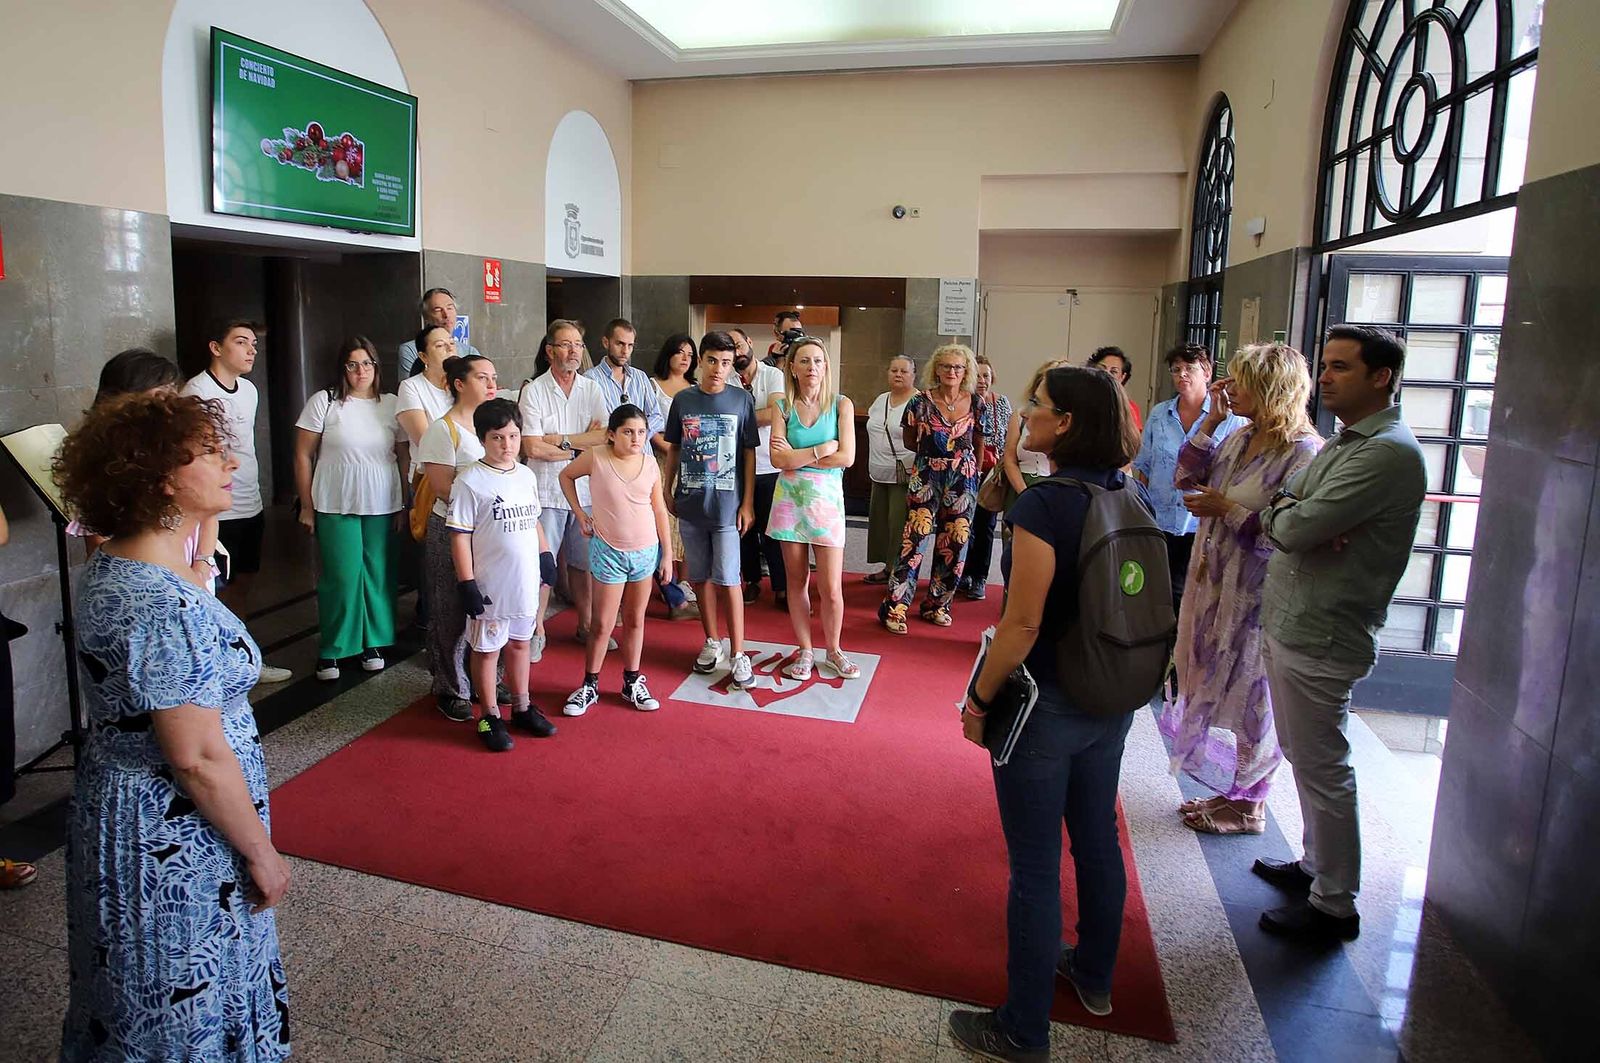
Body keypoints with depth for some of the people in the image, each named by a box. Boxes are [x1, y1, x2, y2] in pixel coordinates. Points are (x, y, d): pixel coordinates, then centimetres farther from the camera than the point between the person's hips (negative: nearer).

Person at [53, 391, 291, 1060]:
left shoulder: (108, 568, 2)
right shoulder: (165, 605, -30)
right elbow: (198, 758, -27)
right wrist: (261, 852, -17)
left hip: (117, 802, 9)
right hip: (173, 840, -9)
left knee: (142, 998, 28)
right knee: (187, 1006, 12)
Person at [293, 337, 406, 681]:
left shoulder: (392, 404, 5)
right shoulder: (324, 401, -3)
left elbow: (404, 457, 8)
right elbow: (303, 456, -1)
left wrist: (407, 504, 4)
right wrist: (307, 507, -2)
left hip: (382, 507, 3)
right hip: (336, 507, -2)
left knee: (378, 574, 6)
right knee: (342, 577, -1)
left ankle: (372, 643, 22)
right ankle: (330, 650, 16)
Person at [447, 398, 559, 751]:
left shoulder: (526, 476, 6)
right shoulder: (469, 481, -14)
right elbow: (460, 536, -14)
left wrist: (545, 554, 15)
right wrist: (466, 583, -16)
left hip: (525, 582, 6)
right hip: (490, 586, -6)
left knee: (519, 643, 19)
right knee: (487, 649, 8)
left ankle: (522, 708, 33)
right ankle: (489, 718, 22)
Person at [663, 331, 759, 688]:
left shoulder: (742, 400, -2)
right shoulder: (683, 400, 4)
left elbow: (749, 454, 0)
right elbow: (673, 449, 12)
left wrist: (747, 502, -4)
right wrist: (668, 492, 8)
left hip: (727, 505, -3)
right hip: (690, 504, 3)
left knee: (727, 579, -3)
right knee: (701, 577, 11)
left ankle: (737, 653, 6)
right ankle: (711, 642, 26)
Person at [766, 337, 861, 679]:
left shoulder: (841, 405, 0)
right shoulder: (782, 406, 2)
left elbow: (846, 457, -10)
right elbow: (778, 459, -9)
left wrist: (797, 456, -9)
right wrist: (822, 449, -12)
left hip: (826, 499, -1)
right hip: (790, 499, 1)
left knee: (831, 588, -1)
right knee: (797, 581, 9)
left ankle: (833, 651, 21)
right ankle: (805, 651, 24)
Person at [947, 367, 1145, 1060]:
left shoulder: (1043, 503, -23)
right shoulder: (1127, 495, -1)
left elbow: (1022, 623, -23)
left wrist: (979, 699, -13)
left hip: (1044, 707, -8)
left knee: (1035, 865, 5)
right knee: (1097, 838, 24)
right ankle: (1094, 976, 46)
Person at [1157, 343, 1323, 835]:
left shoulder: (1303, 451, -17)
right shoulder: (1241, 438, 7)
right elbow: (1187, 479, 10)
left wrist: (1228, 509, -18)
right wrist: (1212, 420, 4)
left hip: (1254, 598, -8)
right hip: (1214, 585, 8)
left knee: (1246, 697, 6)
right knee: (1214, 689, 17)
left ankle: (1247, 806, 24)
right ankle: (1228, 791, 34)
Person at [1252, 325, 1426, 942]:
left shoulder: (1388, 452, -19)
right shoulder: (1346, 442, 15)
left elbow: (1292, 529, -25)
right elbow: (1282, 510, 10)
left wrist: (1282, 515, -2)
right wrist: (1292, 515, -13)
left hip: (1319, 637, -10)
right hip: (1291, 625, 10)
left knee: (1321, 771, 2)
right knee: (1306, 759, 21)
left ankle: (1334, 907, 16)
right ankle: (1316, 865, 37)